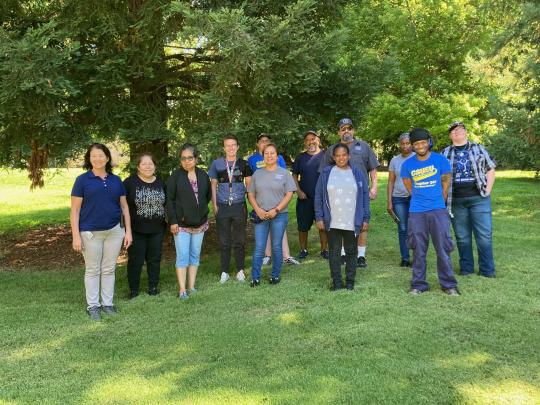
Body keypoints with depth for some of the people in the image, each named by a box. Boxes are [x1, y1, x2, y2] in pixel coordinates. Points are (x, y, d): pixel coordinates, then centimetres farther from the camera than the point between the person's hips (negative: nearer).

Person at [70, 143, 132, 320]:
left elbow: (124, 207, 10)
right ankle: (93, 305, 18)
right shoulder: (82, 180, -3)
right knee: (92, 270, 6)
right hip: (91, 233, -3)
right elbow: (75, 210, -4)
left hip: (114, 231, 3)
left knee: (109, 269, 10)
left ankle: (108, 303, 22)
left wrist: (128, 231, 5)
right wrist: (76, 236, -9)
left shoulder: (116, 180, 7)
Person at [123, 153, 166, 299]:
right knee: (135, 260, 3)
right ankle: (133, 289, 17)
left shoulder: (160, 183, 7)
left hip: (157, 229, 4)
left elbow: (166, 203, 16)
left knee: (154, 259, 12)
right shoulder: (130, 182, -7)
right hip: (136, 230, -3)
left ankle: (153, 287, 25)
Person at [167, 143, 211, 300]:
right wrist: (173, 221, -13)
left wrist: (201, 209, 4)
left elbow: (208, 195, 15)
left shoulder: (203, 175, 3)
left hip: (199, 222, 4)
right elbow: (169, 200, -8)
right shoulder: (176, 176, -7)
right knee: (182, 256, -4)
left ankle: (191, 286, 19)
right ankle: (182, 290, 1)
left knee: (195, 255, 10)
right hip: (181, 223, -4)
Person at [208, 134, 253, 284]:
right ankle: (224, 272, 16)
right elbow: (213, 185, 8)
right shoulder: (217, 164, 4)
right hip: (222, 207, 0)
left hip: (240, 206, 0)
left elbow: (249, 185, 8)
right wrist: (214, 205, 0)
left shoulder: (243, 164, 3)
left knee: (239, 241, 8)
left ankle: (240, 270, 20)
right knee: (224, 242, 7)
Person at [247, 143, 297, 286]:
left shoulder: (284, 173, 2)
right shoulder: (257, 174, 10)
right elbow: (251, 194, 9)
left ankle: (276, 275, 19)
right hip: (261, 216, 2)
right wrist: (258, 210, -6)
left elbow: (289, 194, -3)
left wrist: (276, 210, -11)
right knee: (258, 248, 1)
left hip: (279, 215, -2)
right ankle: (255, 277, 9)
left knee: (276, 247, 6)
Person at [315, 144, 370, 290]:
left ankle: (350, 281, 21)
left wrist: (366, 218, 0)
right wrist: (319, 217, -3)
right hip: (332, 223, 0)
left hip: (352, 223, 0)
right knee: (334, 252, 6)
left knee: (351, 252, 10)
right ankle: (336, 281, 16)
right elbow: (318, 197, 3)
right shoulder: (326, 173, 2)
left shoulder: (357, 174, 4)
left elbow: (365, 196, 5)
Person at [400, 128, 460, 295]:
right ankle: (418, 284, 16)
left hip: (438, 210, -1)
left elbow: (445, 184, 8)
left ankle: (449, 284, 12)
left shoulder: (440, 160, -1)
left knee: (443, 248, 1)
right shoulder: (407, 164, 3)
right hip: (416, 212, 1)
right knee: (418, 250, 6)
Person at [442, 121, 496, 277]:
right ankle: (466, 267, 18)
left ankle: (487, 269, 6)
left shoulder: (478, 149, 9)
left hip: (479, 198, -1)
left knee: (484, 234, -2)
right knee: (462, 236, 6)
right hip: (456, 200, 1)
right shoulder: (445, 153, 10)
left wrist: (488, 190, -2)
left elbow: (490, 169, 9)